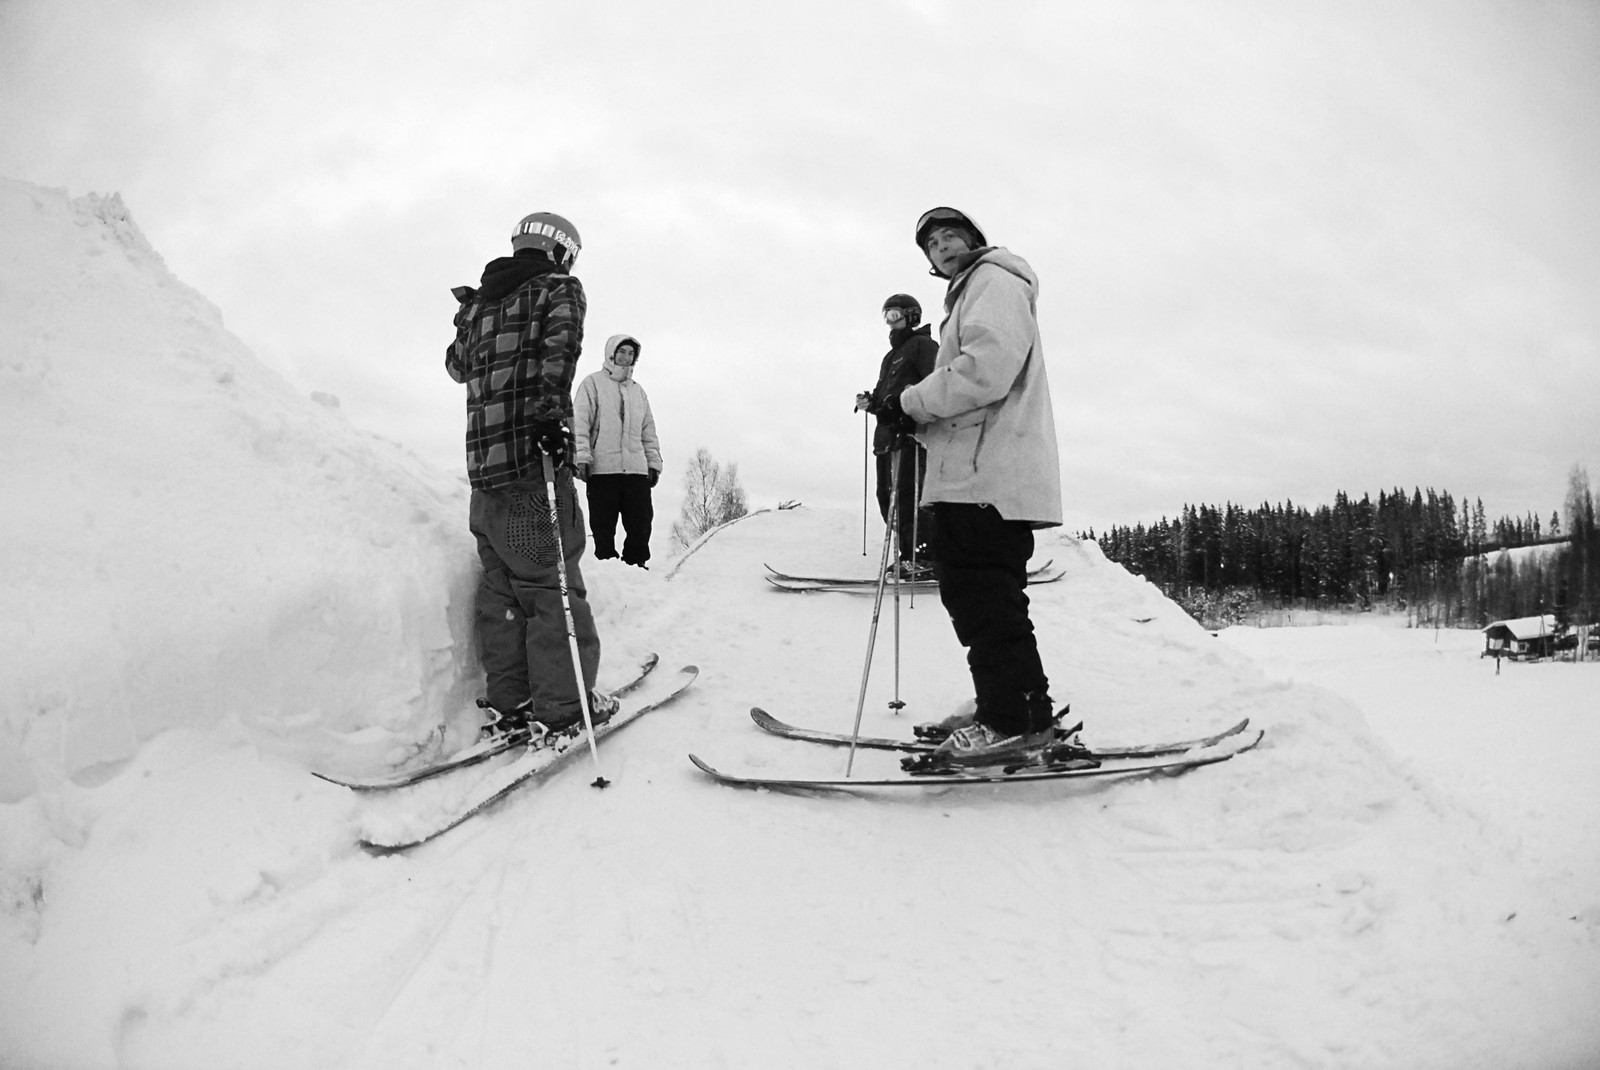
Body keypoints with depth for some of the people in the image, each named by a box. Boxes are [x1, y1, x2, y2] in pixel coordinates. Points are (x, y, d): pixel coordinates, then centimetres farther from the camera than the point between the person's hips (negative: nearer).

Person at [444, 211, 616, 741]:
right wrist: (551, 412, -26)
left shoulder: (476, 303, 20)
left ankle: (508, 704, 14)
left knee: (500, 587, 11)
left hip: (482, 463, 7)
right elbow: (558, 346, -17)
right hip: (530, 456, -7)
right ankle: (562, 706, 0)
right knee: (552, 582, -2)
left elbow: (457, 364, 34)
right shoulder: (559, 289, 3)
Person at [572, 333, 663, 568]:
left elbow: (648, 431, 23)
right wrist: (581, 457, -12)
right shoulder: (593, 383, 6)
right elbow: (579, 423, -2)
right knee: (603, 525, -2)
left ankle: (636, 565, 7)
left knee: (641, 522, -1)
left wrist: (654, 461, 13)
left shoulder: (638, 391, 22)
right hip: (602, 468, -4)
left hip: (636, 468, 4)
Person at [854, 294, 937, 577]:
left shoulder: (923, 345, 2)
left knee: (907, 495, -16)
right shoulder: (891, 356, 29)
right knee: (887, 495, 6)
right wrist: (870, 402, 10)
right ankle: (909, 555, 11)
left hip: (911, 434, -9)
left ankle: (922, 556, -14)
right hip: (887, 434, 9)